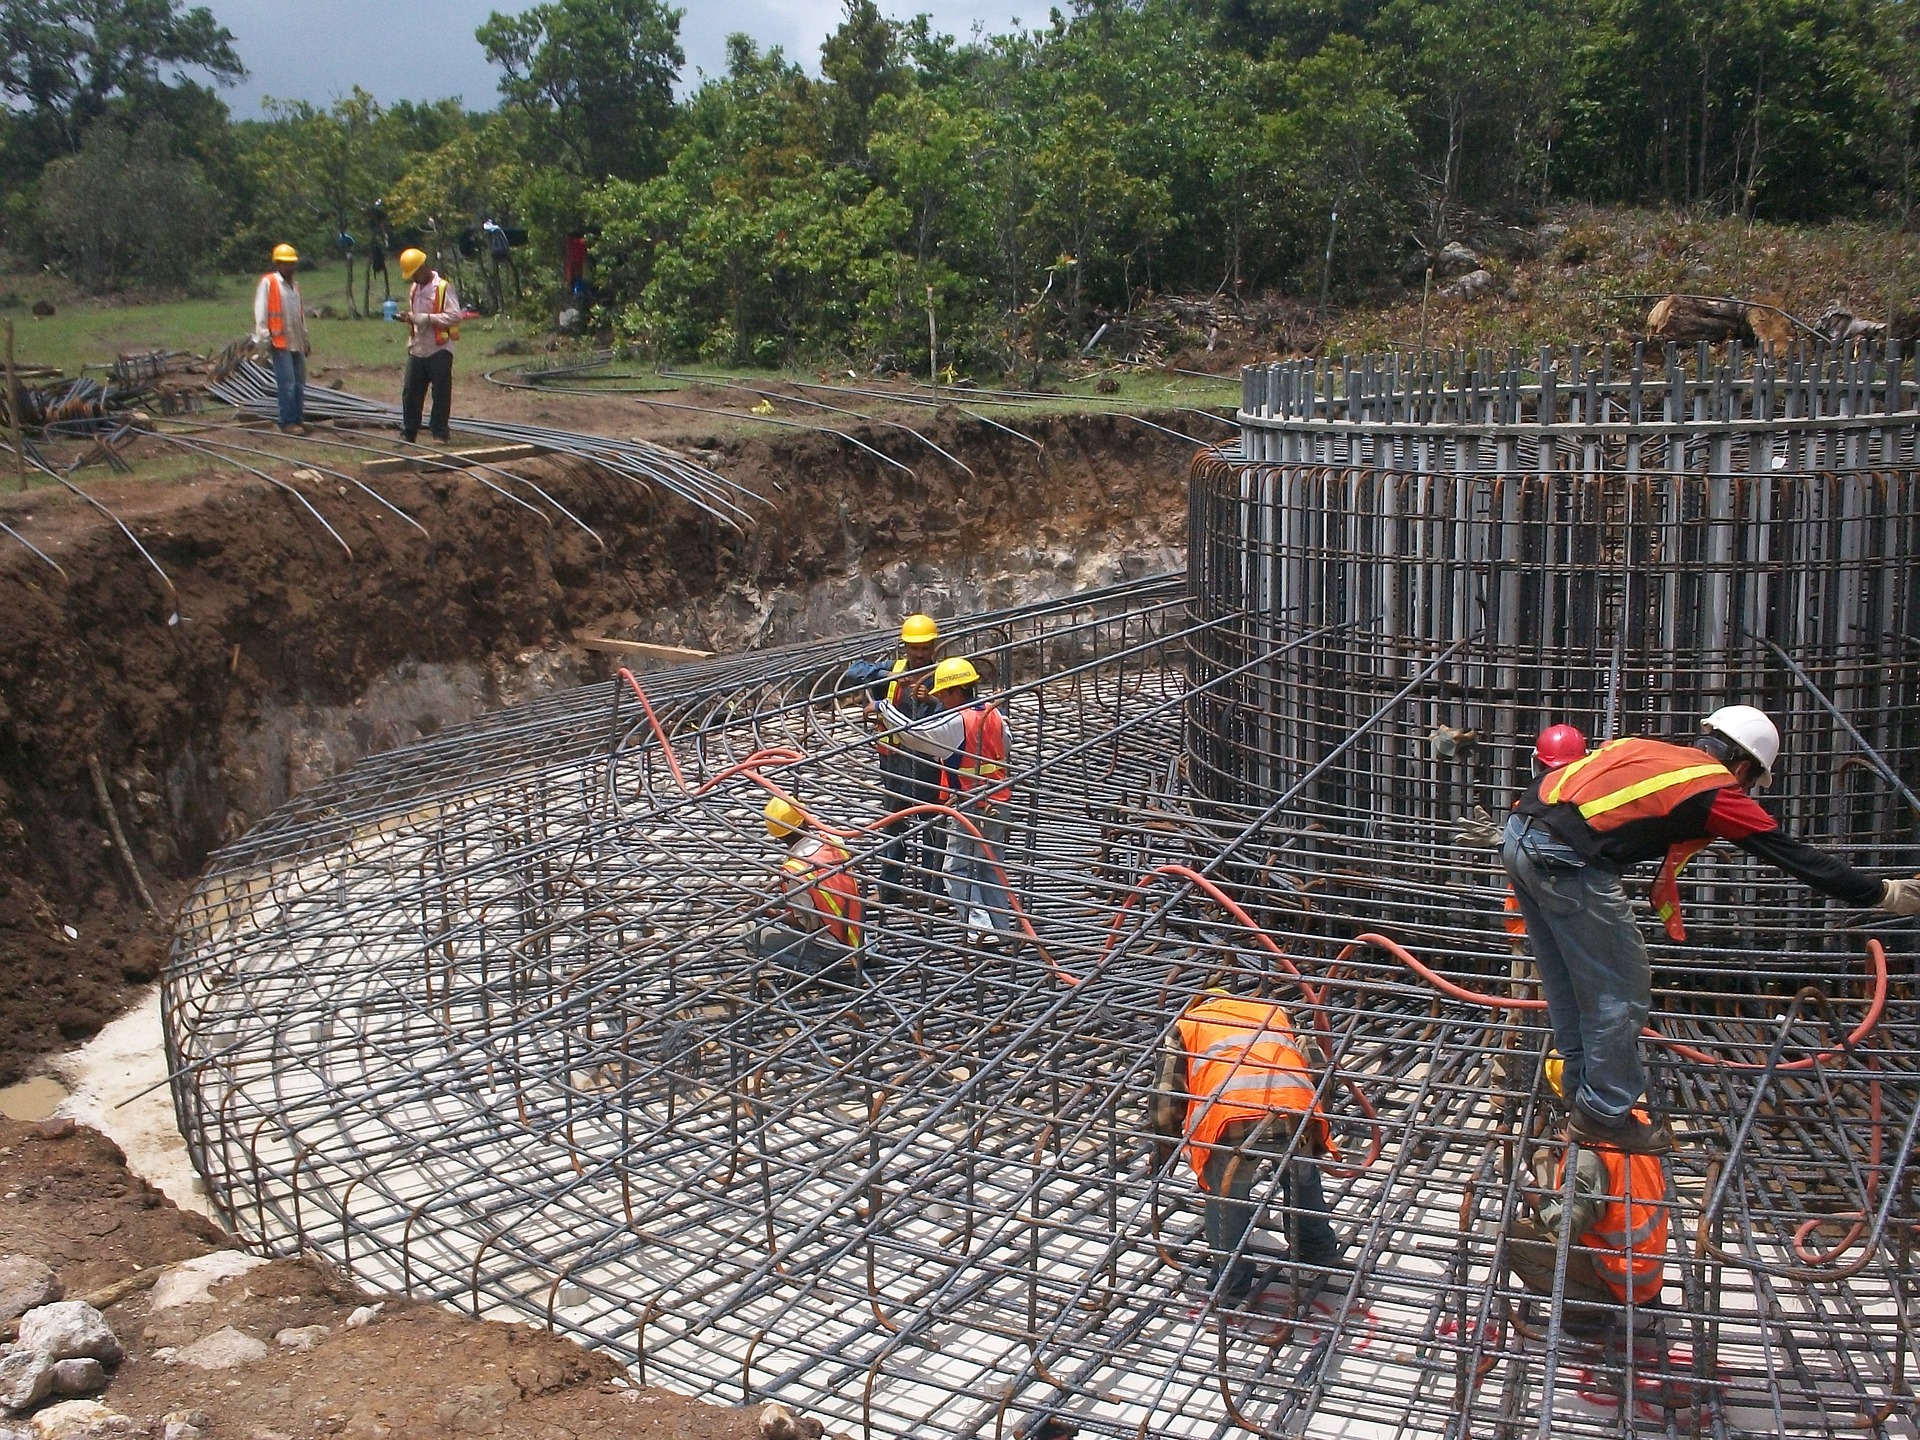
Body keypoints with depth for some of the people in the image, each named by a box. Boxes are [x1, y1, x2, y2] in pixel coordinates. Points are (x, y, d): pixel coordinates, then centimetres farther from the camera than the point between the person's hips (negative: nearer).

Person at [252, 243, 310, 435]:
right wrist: (264, 340, -13)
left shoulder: (294, 286, 19)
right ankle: (288, 422, -10)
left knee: (299, 384, 6)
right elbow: (260, 313, -8)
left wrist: (305, 340, 24)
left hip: (297, 344, 7)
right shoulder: (268, 283, -4)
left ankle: (298, 420, 12)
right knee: (287, 384, -12)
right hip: (280, 344, -7)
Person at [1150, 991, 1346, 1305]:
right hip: (1295, 1114, 3)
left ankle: (1232, 1286, 23)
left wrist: (1165, 1156, 34)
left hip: (1231, 1120, -3)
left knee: (1225, 1197, 21)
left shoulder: (1185, 1025, 28)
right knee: (1303, 1179, 32)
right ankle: (1321, 1256, 44)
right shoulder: (1272, 1011, 37)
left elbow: (1167, 1100, 21)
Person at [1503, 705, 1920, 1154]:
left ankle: (1586, 1090, 37)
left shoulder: (1645, 748, 22)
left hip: (1518, 836, 8)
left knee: (1569, 986, 23)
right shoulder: (1717, 790, 3)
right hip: (1566, 862, -8)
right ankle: (1608, 1113, 20)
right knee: (1621, 994, 9)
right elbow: (1798, 857, 10)